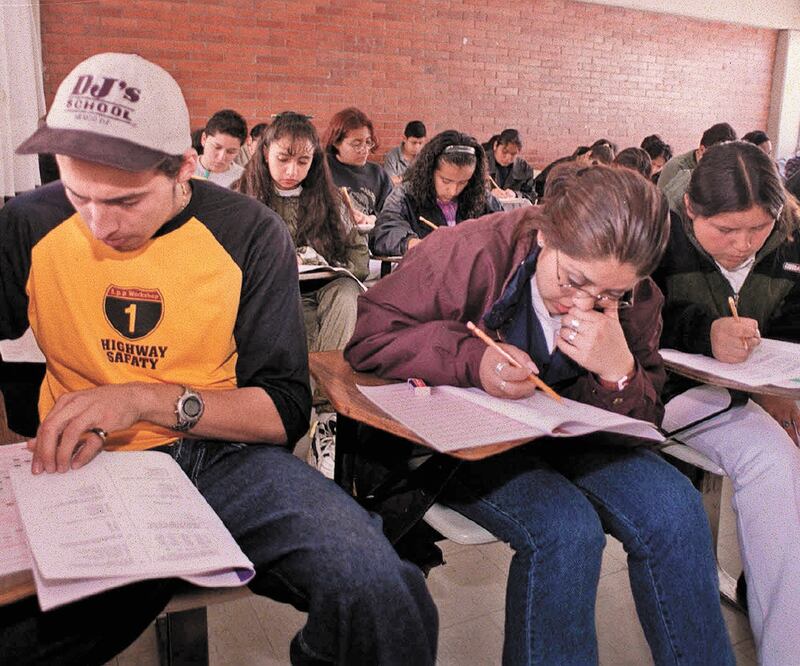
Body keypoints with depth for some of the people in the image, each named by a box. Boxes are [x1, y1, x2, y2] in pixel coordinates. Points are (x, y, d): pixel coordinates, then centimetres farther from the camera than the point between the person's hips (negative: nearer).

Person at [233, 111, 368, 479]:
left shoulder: (328, 200, 15)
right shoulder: (241, 198, 8)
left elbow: (361, 257, 10)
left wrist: (329, 269, -10)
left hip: (326, 296, 2)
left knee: (347, 291, -34)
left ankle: (325, 408, -41)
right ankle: (326, 409, -34)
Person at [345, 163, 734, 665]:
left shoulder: (632, 297, -6)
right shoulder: (472, 253, -21)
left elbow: (645, 417, 0)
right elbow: (367, 336, -15)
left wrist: (619, 371, -25)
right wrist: (472, 360, -31)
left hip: (563, 434, 5)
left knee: (675, 508, -18)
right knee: (566, 527, -30)